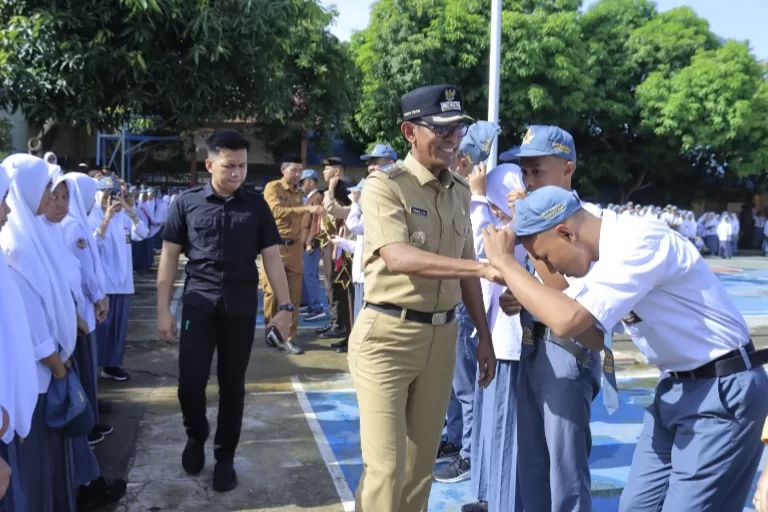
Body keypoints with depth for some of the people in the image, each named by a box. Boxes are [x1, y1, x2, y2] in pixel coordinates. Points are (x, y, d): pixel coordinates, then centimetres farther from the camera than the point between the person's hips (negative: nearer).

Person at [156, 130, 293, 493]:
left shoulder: (256, 205, 2)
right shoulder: (187, 203, 0)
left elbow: (271, 257, 2)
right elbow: (169, 257, 3)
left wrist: (285, 306, -3)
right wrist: (163, 309, 0)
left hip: (241, 308, 1)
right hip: (198, 304, 0)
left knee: (232, 386, 8)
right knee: (190, 382, -1)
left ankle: (225, 458, 25)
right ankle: (195, 436, 30)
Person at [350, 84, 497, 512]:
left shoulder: (461, 192, 10)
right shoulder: (384, 184, -11)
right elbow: (398, 257, -26)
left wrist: (484, 336, 16)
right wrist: (485, 267, -33)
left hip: (442, 335, 6)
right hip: (388, 334, -6)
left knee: (422, 463, 17)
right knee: (386, 466, -3)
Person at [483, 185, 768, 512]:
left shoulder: (639, 243, -25)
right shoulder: (604, 255, 3)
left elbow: (568, 322, -34)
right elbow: (593, 336, 11)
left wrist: (505, 262, -23)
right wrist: (528, 303, -3)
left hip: (723, 391, -9)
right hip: (676, 387, 9)